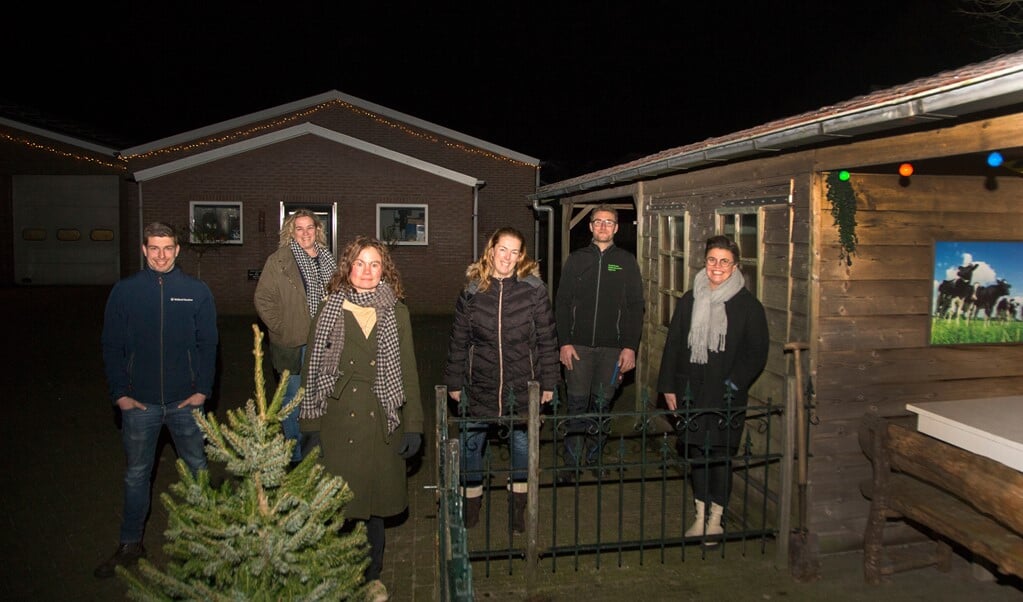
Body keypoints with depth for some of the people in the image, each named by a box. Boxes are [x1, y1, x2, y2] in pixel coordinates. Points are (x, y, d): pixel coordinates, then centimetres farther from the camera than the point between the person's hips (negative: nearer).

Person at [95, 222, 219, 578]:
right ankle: (130, 545, 27)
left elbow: (208, 344, 1)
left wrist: (203, 389, -6)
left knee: (197, 468, 12)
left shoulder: (197, 292, -2)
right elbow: (111, 346, 2)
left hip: (186, 401, 0)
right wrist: (119, 393, -4)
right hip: (139, 402, 0)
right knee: (136, 474, 12)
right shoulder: (124, 291, 0)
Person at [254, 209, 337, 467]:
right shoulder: (278, 261, -7)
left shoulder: (327, 259, 8)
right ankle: (295, 455, 19)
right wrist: (280, 328, -11)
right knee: (294, 399, 6)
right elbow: (263, 299, -7)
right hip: (293, 344, -4)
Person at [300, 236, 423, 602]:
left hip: (380, 421, 1)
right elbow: (312, 368, 3)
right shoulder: (329, 310, 3)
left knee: (375, 501, 11)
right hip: (337, 423, -1)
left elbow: (407, 370, 5)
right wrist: (309, 422, -2)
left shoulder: (396, 312, 5)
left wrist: (413, 424, 0)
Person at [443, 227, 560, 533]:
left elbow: (547, 339, -1)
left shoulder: (534, 289, -6)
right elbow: (458, 341, 4)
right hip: (480, 384, 1)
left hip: (522, 384, -1)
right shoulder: (472, 291, -1)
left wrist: (548, 381, -1)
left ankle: (517, 508, 31)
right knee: (471, 444, 8)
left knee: (521, 444, 11)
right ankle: (470, 504, 30)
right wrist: (454, 382, 6)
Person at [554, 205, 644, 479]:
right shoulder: (576, 259, 7)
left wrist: (630, 347, -4)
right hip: (579, 345, 0)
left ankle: (593, 459, 21)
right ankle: (572, 462, 10)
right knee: (577, 405, 0)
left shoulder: (627, 261, 6)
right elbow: (562, 303, 4)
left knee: (602, 405, 8)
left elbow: (635, 307, 3)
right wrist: (565, 342, -5)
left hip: (612, 348, 0)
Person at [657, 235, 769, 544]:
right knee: (696, 454, 10)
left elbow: (756, 353, -3)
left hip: (726, 397, -3)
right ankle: (700, 516, 25)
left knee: (720, 456, 2)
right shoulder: (689, 300, 8)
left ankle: (715, 519, 18)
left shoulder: (747, 305, -2)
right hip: (691, 393, 3)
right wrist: (668, 386, 6)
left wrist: (734, 384, -13)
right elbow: (673, 344, 10)